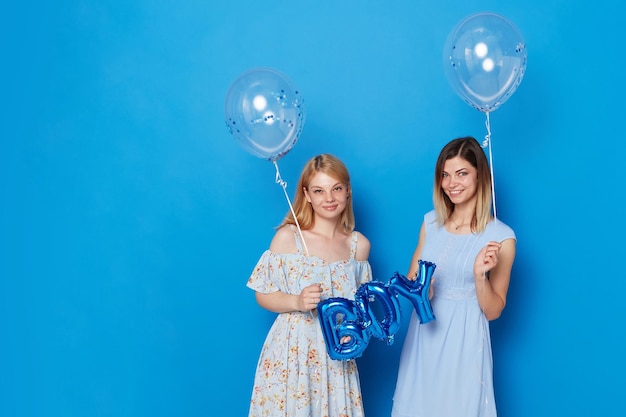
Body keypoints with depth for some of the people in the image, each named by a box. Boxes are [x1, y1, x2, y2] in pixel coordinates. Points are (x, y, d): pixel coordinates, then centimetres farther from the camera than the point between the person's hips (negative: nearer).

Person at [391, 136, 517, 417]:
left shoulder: (501, 236, -10)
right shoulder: (431, 222, 4)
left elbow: (493, 311, -7)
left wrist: (480, 274, -23)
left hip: (463, 341, -4)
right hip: (423, 336, 4)